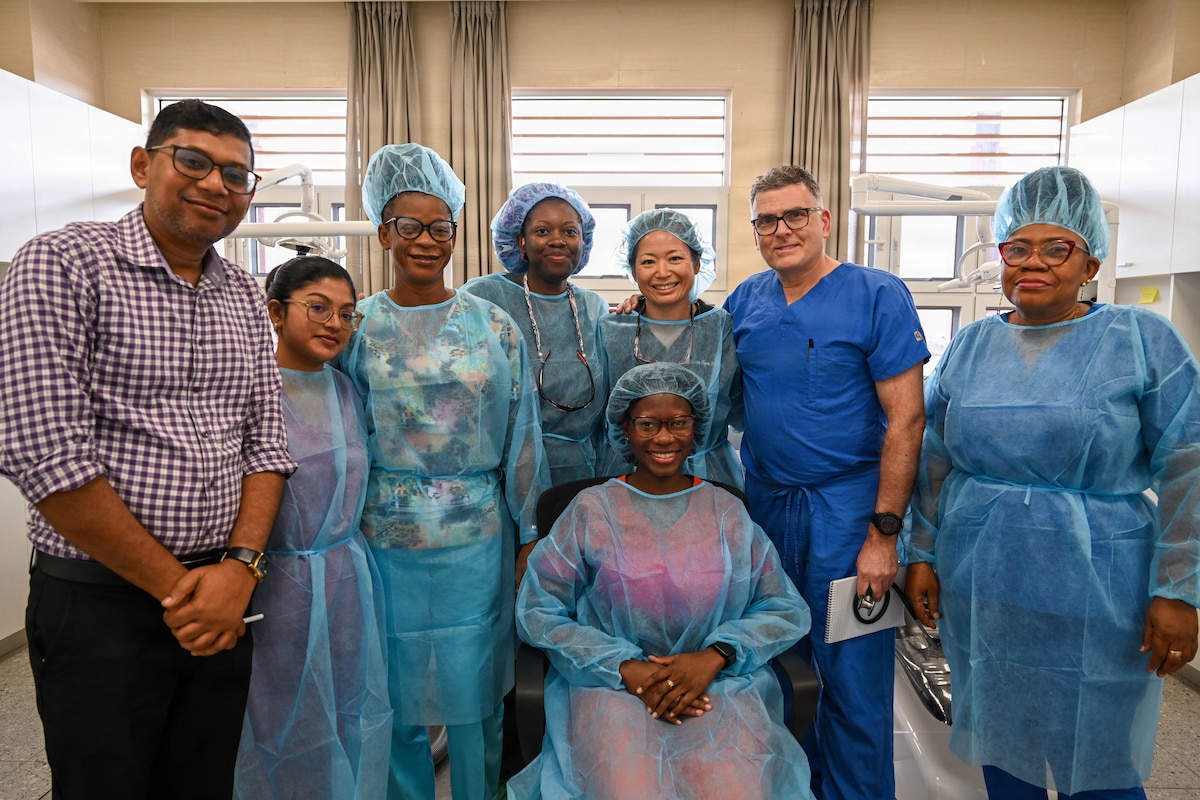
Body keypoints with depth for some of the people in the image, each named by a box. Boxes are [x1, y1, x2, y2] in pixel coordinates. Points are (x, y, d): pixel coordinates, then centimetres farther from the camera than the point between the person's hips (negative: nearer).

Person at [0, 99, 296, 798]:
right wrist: (176, 585, -13)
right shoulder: (63, 265, -9)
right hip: (99, 603, -4)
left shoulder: (245, 296, 8)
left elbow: (265, 441, 6)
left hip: (224, 601, 5)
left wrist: (241, 565, -9)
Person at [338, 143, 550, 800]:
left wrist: (528, 540, 1)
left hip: (478, 537, 0)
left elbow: (521, 437, 2)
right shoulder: (358, 326, 1)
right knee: (397, 697, 13)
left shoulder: (493, 326, 1)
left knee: (473, 695, 11)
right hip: (386, 538, 0)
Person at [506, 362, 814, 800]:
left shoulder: (728, 512, 9)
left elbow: (786, 609, 6)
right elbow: (539, 612, 0)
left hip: (721, 682, 1)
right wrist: (627, 669, -12)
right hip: (611, 685, -1)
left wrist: (713, 657, -11)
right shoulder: (591, 510, 4)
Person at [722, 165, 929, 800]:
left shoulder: (877, 296, -10)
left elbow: (906, 419, -13)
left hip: (846, 509, -5)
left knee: (852, 676, 4)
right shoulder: (745, 300, 5)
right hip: (763, 503, 5)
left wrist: (883, 532, -16)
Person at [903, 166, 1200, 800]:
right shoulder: (969, 346, 5)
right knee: (1002, 738, 17)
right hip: (979, 591, 3)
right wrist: (921, 555, 6)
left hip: (1096, 598, -3)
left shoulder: (1142, 339, -4)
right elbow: (934, 461, 9)